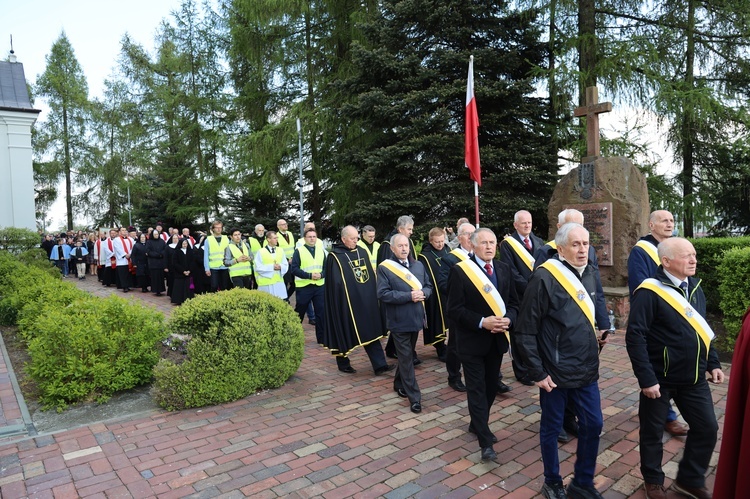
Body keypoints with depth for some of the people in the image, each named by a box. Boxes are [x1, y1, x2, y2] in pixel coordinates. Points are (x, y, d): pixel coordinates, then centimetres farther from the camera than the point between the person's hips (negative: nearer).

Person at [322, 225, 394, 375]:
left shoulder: (362, 252, 8)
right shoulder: (335, 257, -10)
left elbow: (371, 275, 13)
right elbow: (335, 284, -11)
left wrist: (372, 295, 8)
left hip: (365, 301, 6)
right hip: (345, 303, -6)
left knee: (371, 332, 5)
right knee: (345, 333, 8)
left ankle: (379, 365, 8)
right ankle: (343, 363, 26)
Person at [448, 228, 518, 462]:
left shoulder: (504, 269, 5)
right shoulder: (460, 270, -12)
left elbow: (513, 303, 7)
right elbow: (454, 308, -14)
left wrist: (507, 319, -14)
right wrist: (482, 322, -24)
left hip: (497, 339, 6)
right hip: (472, 340, -5)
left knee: (491, 387, 17)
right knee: (477, 389, 0)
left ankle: (477, 425, 38)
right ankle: (486, 442, 6)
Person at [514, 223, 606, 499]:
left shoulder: (588, 273, 4)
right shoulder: (544, 278, -19)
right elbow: (525, 331, -17)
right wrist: (537, 373, -15)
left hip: (587, 369, 7)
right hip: (555, 372, -6)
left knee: (592, 425, 14)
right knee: (551, 428, 11)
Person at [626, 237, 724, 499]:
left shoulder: (694, 287, 5)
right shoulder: (649, 292, -20)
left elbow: (702, 331, 16)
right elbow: (635, 338, -22)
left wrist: (713, 363, 12)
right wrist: (646, 378, -22)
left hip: (693, 377, 7)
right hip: (660, 378, -7)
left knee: (707, 428, 14)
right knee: (652, 432, 10)